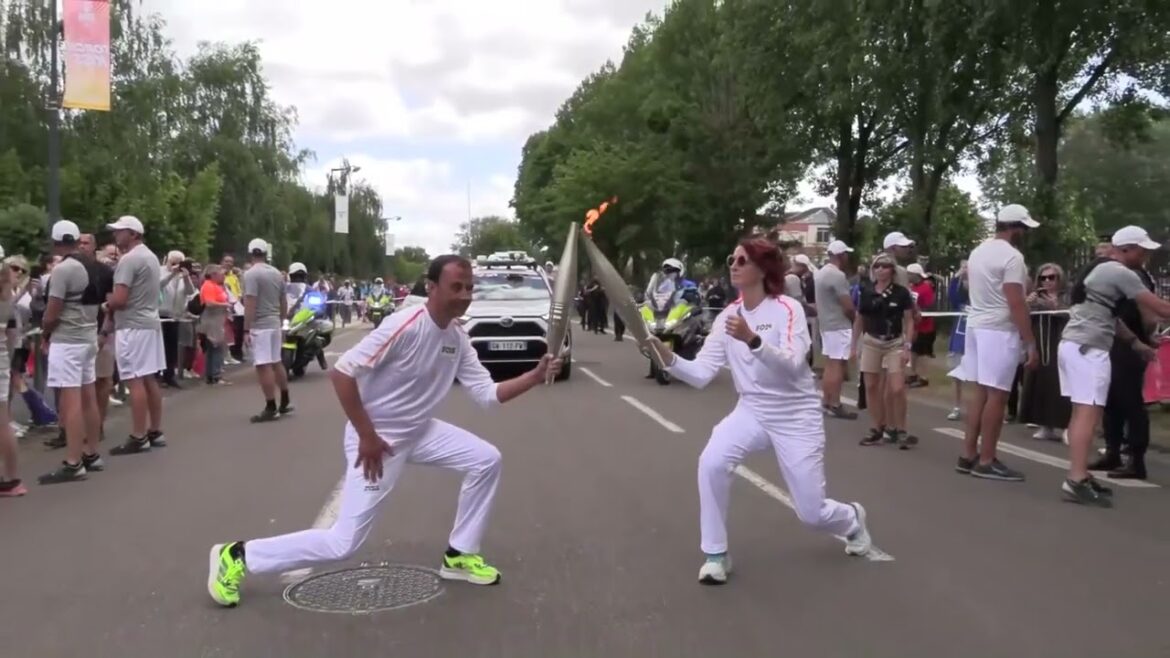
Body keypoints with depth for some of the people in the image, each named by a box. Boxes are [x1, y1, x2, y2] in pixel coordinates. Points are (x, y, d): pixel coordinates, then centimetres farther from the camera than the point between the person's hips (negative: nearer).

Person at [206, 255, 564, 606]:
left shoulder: (458, 339, -2)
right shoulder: (404, 327, -26)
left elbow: (488, 394, 0)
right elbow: (342, 372, -26)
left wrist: (535, 376, -13)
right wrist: (366, 436, -23)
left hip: (419, 432, 8)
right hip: (376, 437, -8)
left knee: (486, 460, 0)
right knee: (343, 543, -7)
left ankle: (459, 555, 14)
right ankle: (237, 556, 10)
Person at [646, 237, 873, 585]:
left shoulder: (788, 309, -15)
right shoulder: (727, 317, -2)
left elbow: (791, 365, -29)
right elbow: (701, 374, -7)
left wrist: (752, 340, -45)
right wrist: (668, 358, -26)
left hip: (797, 416, -3)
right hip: (752, 410, 4)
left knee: (811, 512, 3)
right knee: (711, 462, -26)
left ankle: (852, 520, 43)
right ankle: (716, 555, -7)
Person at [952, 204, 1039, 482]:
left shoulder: (978, 251, 13)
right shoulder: (1012, 256, -14)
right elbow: (1016, 304, -19)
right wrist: (1031, 342, -16)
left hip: (976, 325, 9)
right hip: (1000, 330, -9)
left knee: (980, 391, 11)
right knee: (996, 395, -3)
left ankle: (968, 455, 14)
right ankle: (986, 461, 1)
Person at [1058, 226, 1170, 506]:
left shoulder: (1102, 270, 22)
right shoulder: (1123, 274, -9)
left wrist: (1135, 340, 24)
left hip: (1072, 344, 10)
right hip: (1088, 348, -10)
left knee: (1080, 412, 12)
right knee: (1088, 413, -14)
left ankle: (1078, 476, 15)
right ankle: (1076, 481, -19)